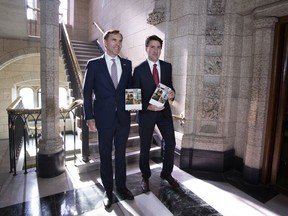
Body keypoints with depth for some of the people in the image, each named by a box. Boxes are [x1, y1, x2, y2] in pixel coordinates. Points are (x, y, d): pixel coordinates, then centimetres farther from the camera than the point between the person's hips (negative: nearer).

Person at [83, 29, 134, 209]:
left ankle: (121, 186, 33)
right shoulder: (94, 64, -2)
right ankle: (108, 190, 29)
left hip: (123, 117, 3)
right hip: (104, 118, -2)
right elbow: (87, 92, -2)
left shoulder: (127, 64, 7)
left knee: (121, 154, 14)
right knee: (106, 155, 11)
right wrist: (90, 118, -8)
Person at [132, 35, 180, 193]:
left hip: (164, 110, 4)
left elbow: (169, 85, 12)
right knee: (145, 147, 9)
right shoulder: (139, 69, -7)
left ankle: (166, 173, 32)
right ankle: (145, 177, 32)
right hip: (146, 112, -3)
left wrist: (172, 93, -11)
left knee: (170, 143, 7)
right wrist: (148, 107, -22)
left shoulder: (167, 66, 4)